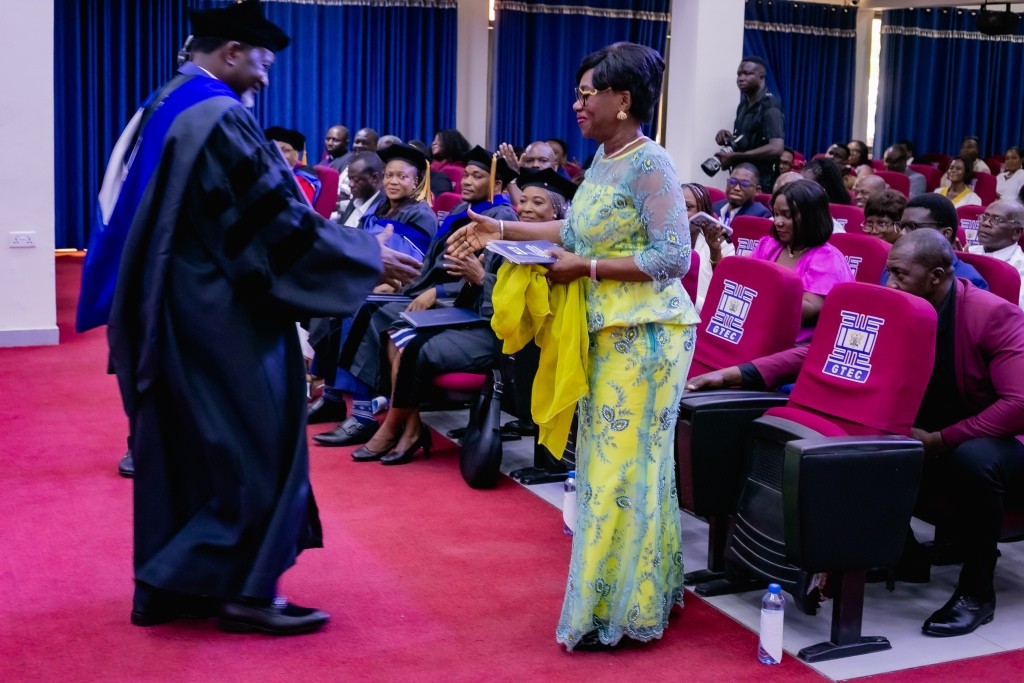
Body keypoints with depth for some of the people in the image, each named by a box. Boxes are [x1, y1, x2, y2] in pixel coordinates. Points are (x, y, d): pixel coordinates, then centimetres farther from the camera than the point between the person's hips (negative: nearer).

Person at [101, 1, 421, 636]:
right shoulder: (221, 117, -17)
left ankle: (169, 584, 20)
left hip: (168, 308, 10)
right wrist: (371, 257, -12)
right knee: (253, 443, -1)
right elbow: (278, 218, -19)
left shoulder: (164, 106, 13)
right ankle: (247, 588, 5)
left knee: (179, 444, 14)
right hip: (220, 314, -10)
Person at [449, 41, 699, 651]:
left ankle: (619, 610, 7)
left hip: (644, 332, -9)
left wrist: (586, 270, -19)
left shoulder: (650, 164, -15)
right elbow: (581, 230, 21)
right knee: (614, 459, 14)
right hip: (612, 330, 9)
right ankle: (645, 588, 27)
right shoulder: (605, 160, 12)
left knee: (623, 463, -3)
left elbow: (674, 256, -20)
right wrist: (500, 230, 18)